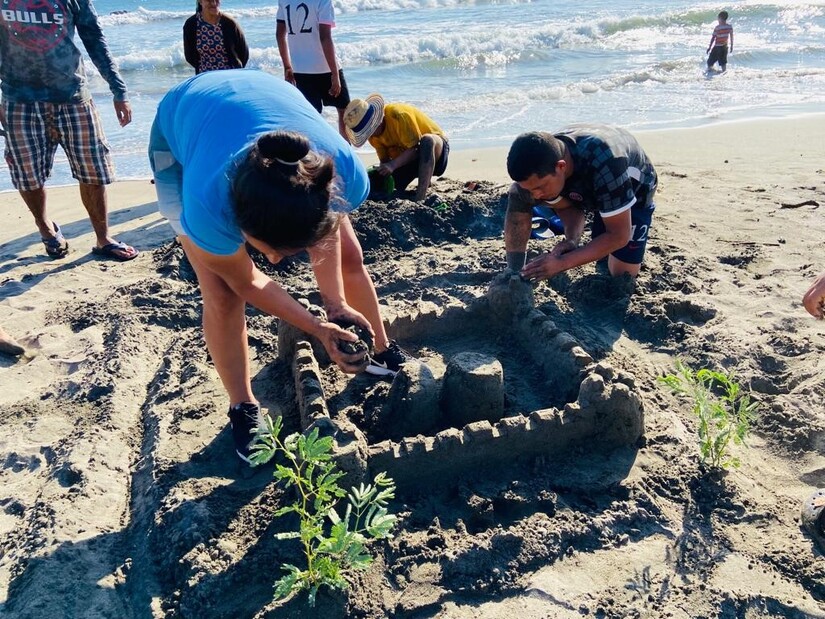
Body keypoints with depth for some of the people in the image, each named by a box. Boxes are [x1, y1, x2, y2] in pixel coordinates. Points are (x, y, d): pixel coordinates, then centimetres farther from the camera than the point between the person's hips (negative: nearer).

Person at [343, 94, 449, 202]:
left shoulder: (398, 115, -29)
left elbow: (415, 148, -30)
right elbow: (384, 160, -4)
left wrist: (393, 165, -39)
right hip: (406, 158, 7)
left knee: (427, 140, -42)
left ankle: (420, 198, -45)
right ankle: (424, 180, 14)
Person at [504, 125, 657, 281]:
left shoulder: (604, 164, -46)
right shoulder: (542, 168, -28)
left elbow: (619, 236, -38)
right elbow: (567, 206, -12)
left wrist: (563, 262, -44)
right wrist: (571, 240, -33)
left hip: (635, 191, -4)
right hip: (588, 192, 4)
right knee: (518, 196, -19)